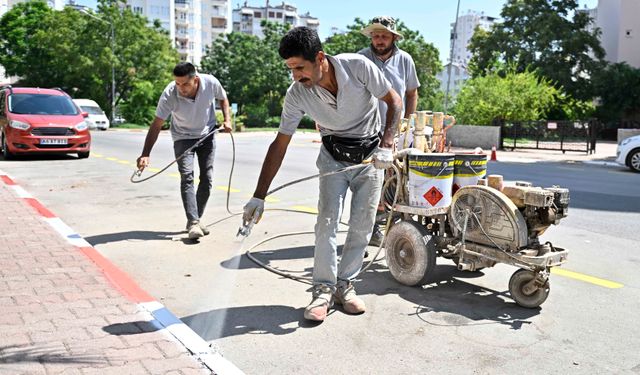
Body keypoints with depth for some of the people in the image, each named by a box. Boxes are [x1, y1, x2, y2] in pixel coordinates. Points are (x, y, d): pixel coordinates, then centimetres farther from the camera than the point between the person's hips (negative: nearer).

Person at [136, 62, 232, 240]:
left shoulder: (211, 83, -24)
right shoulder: (169, 94, -29)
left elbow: (222, 98, 1)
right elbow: (156, 125, -27)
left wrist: (227, 119, -13)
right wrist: (145, 154, -35)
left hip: (207, 135, 3)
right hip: (183, 137, -2)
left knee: (207, 179, 0)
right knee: (187, 176, -19)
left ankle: (195, 219, 14)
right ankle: (193, 222, -21)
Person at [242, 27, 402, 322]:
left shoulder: (357, 66, -24)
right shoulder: (296, 95, -18)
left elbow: (394, 101, -11)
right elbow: (280, 145, -14)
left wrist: (386, 145, -23)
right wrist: (259, 197, -18)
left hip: (370, 154, 0)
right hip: (334, 156, 1)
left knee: (362, 225, -2)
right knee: (327, 221, -13)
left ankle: (345, 284, 12)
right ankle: (323, 289, -2)